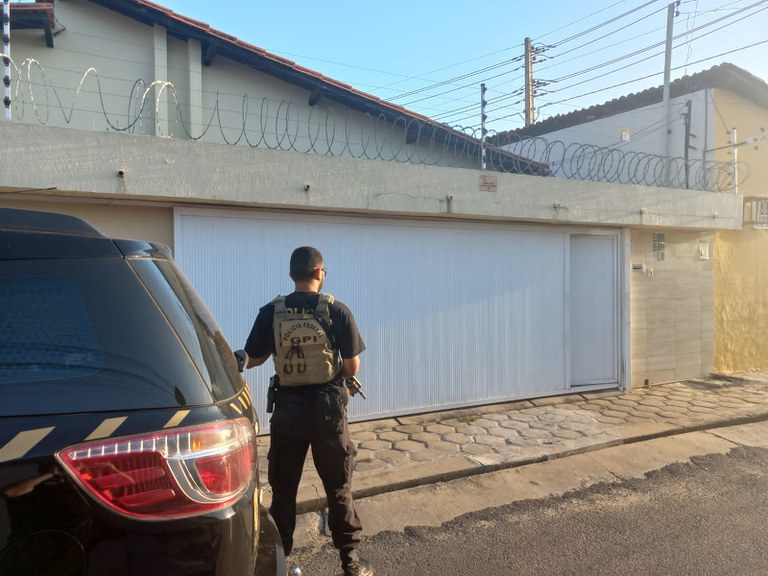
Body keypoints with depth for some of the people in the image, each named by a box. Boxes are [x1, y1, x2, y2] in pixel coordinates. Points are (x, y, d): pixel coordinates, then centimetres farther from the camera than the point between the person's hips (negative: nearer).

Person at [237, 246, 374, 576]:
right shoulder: (337, 311, -9)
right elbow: (352, 369, -6)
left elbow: (251, 361, 3)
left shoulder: (270, 313, -5)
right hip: (328, 408, -1)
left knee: (282, 488, 16)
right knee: (339, 487, 13)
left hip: (288, 409, 1)